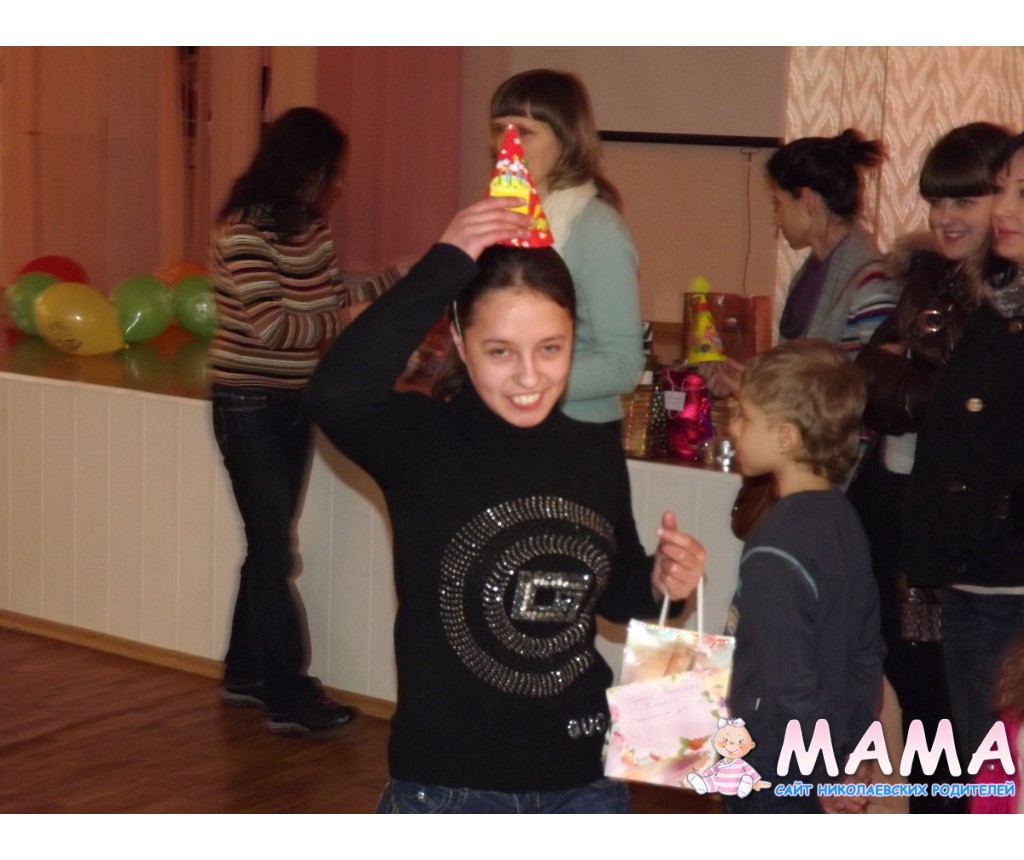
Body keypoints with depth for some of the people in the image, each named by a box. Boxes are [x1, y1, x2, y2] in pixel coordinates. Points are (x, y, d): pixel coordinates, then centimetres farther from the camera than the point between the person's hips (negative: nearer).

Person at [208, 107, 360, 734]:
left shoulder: (312, 226, 5)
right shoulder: (245, 231, -18)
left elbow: (334, 300, 11)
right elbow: (270, 326, -24)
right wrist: (344, 321, -16)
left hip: (295, 401, 8)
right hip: (250, 404, -8)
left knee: (269, 543, 14)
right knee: (274, 549, -4)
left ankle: (246, 674, 27)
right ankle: (289, 698, 2)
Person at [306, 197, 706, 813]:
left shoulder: (597, 454, -1)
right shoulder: (421, 442, -14)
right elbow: (336, 395, -37)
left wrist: (660, 583, -6)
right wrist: (447, 265, -32)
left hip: (584, 782, 4)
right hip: (447, 787, -3)